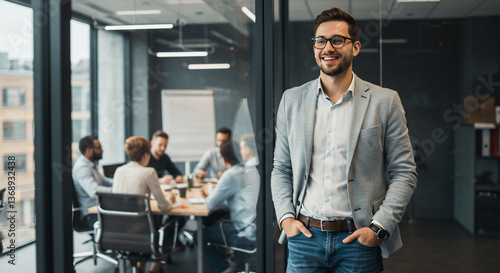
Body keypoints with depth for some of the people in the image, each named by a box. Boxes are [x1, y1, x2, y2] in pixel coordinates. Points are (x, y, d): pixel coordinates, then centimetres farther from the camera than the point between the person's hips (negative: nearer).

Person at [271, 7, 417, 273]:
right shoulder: (291, 100, 7)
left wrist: (379, 226, -9)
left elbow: (404, 172, 0)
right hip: (304, 236, 2)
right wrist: (286, 217, -2)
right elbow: (281, 169, 11)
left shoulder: (385, 102, 0)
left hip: (359, 239, -1)